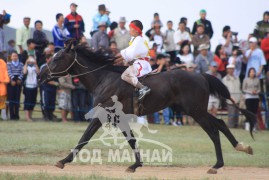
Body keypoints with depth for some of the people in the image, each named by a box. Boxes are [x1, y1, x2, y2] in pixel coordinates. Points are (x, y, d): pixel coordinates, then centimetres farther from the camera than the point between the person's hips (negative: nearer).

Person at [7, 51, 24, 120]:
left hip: (18, 82, 1)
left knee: (17, 99, 1)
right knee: (11, 99, -4)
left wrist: (19, 79, -16)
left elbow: (22, 72, 0)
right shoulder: (9, 64, 6)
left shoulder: (21, 64, 10)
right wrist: (12, 79, -18)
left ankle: (16, 115, 4)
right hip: (11, 82, -1)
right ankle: (12, 115, -4)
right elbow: (9, 72, -5)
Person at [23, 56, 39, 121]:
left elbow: (38, 72, -7)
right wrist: (26, 63, -15)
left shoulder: (35, 67, 11)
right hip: (27, 86, -4)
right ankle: (27, 116, -14)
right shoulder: (26, 66, 2)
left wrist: (35, 64, -11)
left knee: (32, 101, 7)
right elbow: (24, 72, -18)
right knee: (27, 101, -9)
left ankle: (30, 116, 15)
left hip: (34, 86, 4)